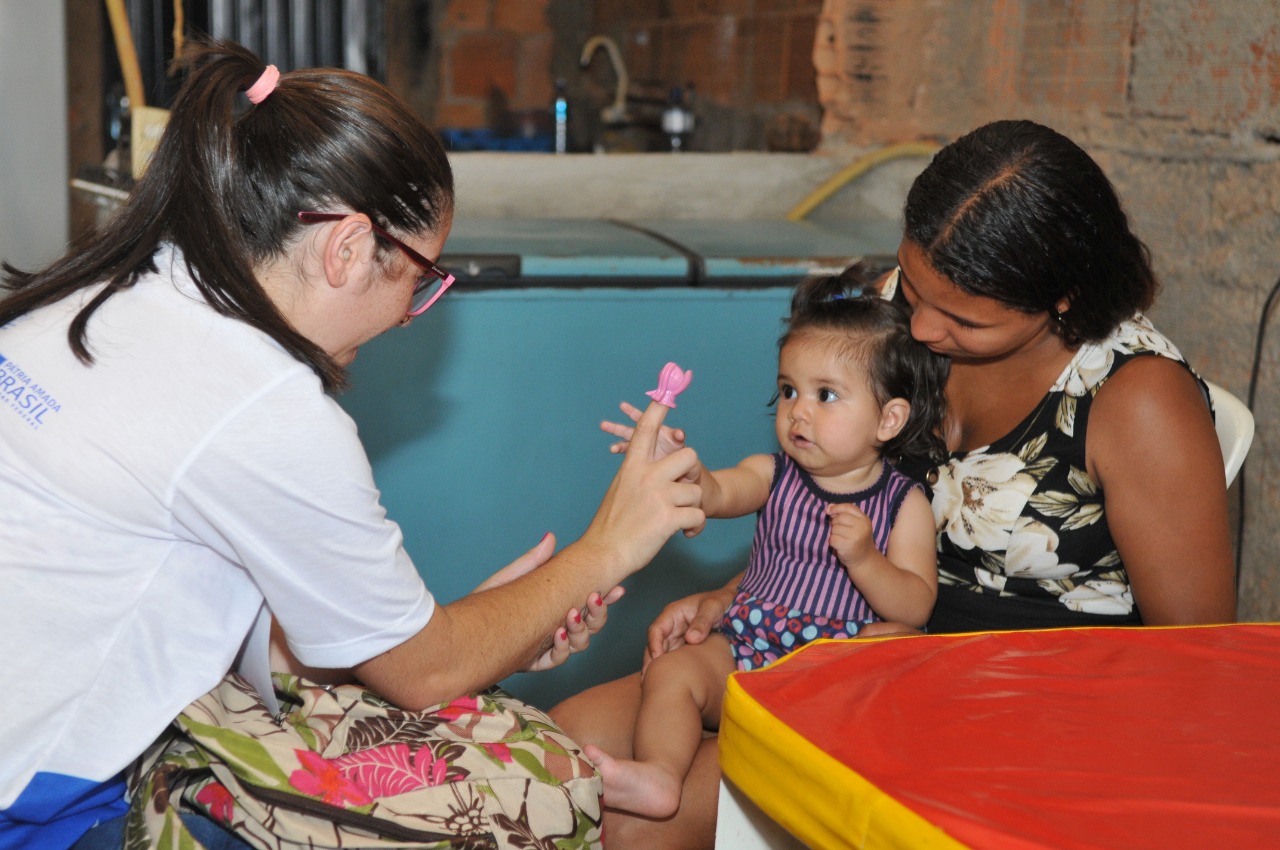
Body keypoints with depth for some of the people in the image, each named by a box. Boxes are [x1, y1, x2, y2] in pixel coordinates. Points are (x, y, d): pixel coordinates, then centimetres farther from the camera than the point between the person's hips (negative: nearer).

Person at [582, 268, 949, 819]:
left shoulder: (904, 504, 1)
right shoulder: (772, 475, 9)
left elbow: (916, 609, -4)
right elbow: (715, 494, -12)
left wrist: (863, 558, -21)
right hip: (741, 649, 3)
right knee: (670, 672, -19)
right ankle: (658, 776, -32)